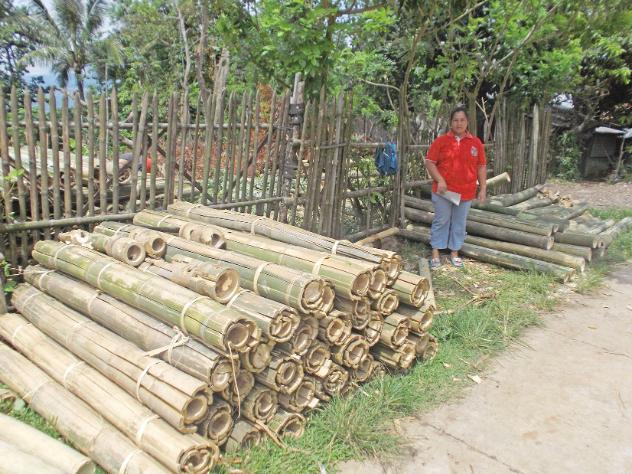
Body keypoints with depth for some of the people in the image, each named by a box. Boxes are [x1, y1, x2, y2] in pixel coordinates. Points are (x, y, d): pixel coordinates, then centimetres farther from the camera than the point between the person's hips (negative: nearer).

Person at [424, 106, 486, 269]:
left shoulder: (476, 142, 5)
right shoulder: (441, 141, -2)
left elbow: (481, 167, 7)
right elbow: (429, 162, -4)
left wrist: (483, 188, 2)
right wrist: (439, 180, -15)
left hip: (466, 192, 2)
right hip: (443, 191, -2)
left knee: (459, 223, 11)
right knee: (441, 221, 5)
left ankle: (454, 253, 24)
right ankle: (435, 253, 14)